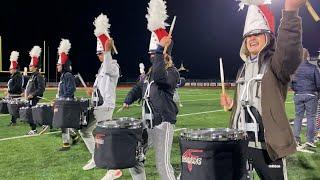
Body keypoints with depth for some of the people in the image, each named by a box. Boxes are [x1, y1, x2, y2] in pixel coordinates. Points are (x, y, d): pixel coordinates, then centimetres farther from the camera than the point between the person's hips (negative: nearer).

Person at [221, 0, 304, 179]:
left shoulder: (276, 63, -8)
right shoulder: (244, 69, 15)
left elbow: (291, 54, -34)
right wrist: (232, 103, 4)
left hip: (267, 144, -6)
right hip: (241, 141, 7)